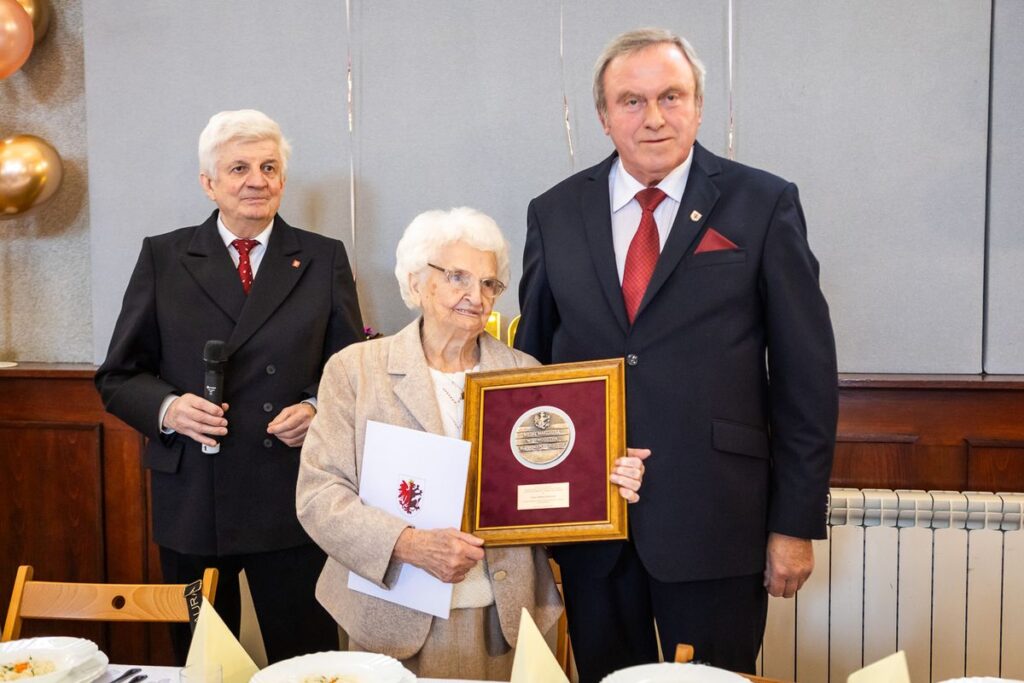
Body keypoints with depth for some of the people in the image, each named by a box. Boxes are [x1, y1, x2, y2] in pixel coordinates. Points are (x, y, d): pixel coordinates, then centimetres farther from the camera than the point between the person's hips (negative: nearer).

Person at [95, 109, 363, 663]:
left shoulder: (324, 259, 5)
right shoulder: (163, 258, 5)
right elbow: (118, 376, 6)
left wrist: (317, 409, -12)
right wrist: (168, 408, -14)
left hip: (292, 503, 0)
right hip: (191, 503, 1)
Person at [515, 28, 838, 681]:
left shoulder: (765, 205, -2)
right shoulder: (554, 214, 5)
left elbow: (806, 371, -2)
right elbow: (530, 361, 11)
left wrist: (797, 522, -4)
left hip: (715, 522, -2)